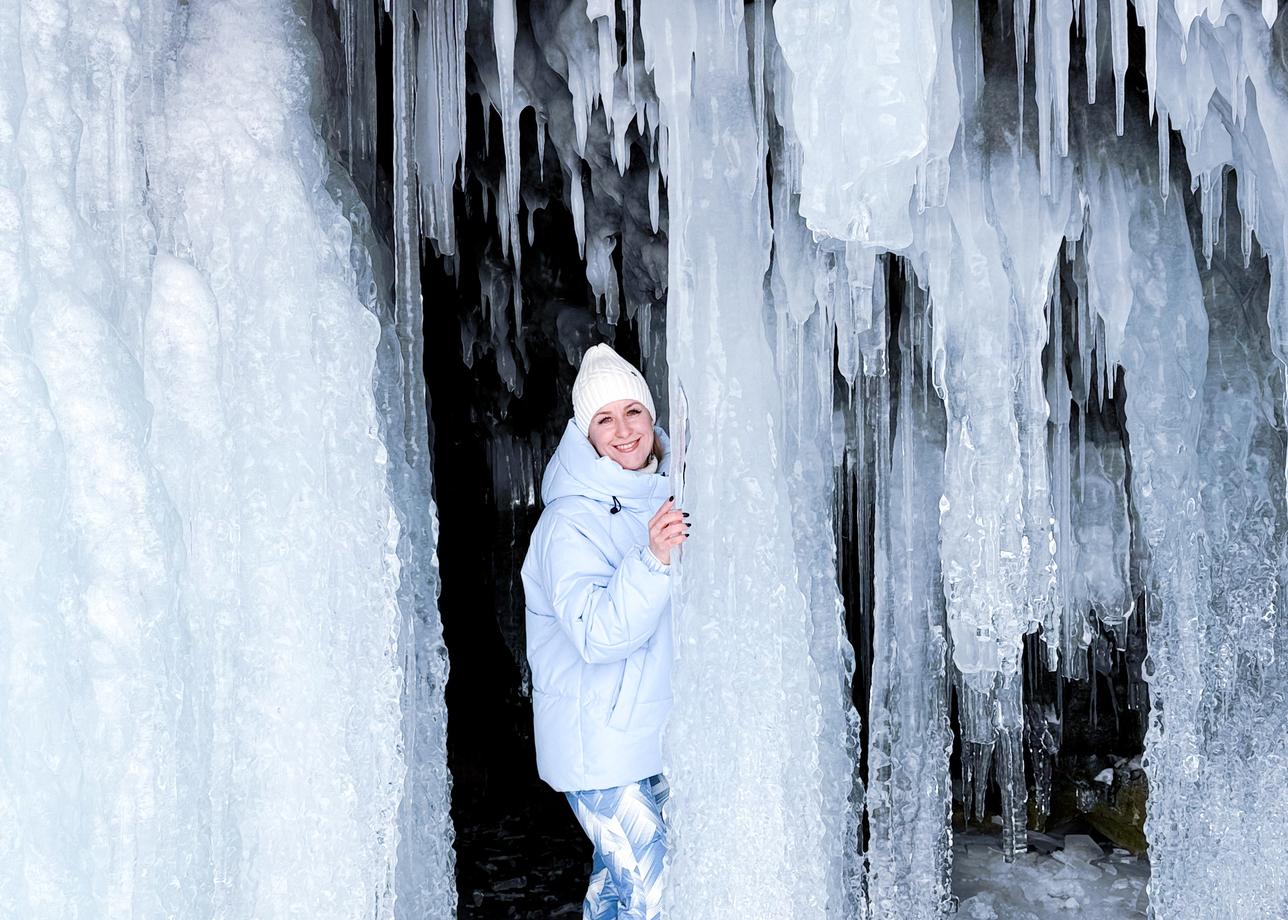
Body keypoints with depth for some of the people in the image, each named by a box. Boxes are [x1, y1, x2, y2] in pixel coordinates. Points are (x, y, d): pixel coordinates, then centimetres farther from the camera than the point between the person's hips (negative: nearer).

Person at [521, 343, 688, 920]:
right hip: (600, 746, -8)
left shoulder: (662, 494, 5)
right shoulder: (569, 522, -19)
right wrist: (653, 559, -40)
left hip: (655, 734, 8)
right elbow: (597, 634, -32)